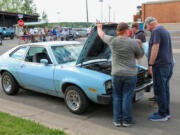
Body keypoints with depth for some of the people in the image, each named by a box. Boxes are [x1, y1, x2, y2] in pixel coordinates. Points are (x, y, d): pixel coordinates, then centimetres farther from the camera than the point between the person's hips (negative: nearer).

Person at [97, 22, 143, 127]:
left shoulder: (112, 40, -4)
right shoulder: (133, 43, -9)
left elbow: (101, 35, 15)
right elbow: (139, 56, 6)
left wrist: (99, 27, 36)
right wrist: (140, 48, 25)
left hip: (116, 74, 2)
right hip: (130, 75, -2)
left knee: (117, 97, 13)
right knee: (127, 98, 6)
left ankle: (117, 120, 18)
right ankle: (126, 121, 16)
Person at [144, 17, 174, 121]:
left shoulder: (156, 31, -11)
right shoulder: (165, 30, 19)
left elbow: (155, 48, -20)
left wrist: (150, 64, -18)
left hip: (160, 65, -10)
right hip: (169, 64, 10)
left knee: (159, 90, -2)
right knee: (165, 89, 15)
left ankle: (162, 114, 7)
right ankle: (167, 112, 24)